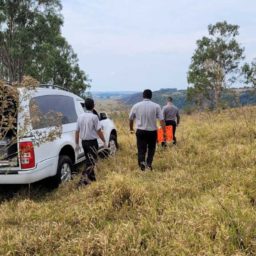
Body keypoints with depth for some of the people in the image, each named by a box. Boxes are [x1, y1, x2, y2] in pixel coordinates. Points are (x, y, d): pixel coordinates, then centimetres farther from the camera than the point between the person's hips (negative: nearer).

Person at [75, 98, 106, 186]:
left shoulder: (80, 117, 3)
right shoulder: (94, 117, -15)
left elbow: (77, 131, 7)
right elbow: (99, 131, -14)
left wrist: (77, 143, 15)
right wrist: (104, 141, -2)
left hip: (84, 141, 6)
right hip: (92, 142, -6)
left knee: (89, 160, 19)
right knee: (91, 162, 0)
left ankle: (92, 177, 29)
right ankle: (83, 179, -7)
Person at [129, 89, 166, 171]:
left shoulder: (136, 106, 0)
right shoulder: (156, 106, -5)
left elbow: (131, 118, 10)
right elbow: (161, 120, -10)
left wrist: (131, 128, 27)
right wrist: (164, 132, -7)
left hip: (140, 131, 0)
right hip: (152, 131, 0)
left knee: (141, 149, 4)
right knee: (151, 149, 17)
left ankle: (142, 161, -20)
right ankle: (149, 164, 9)